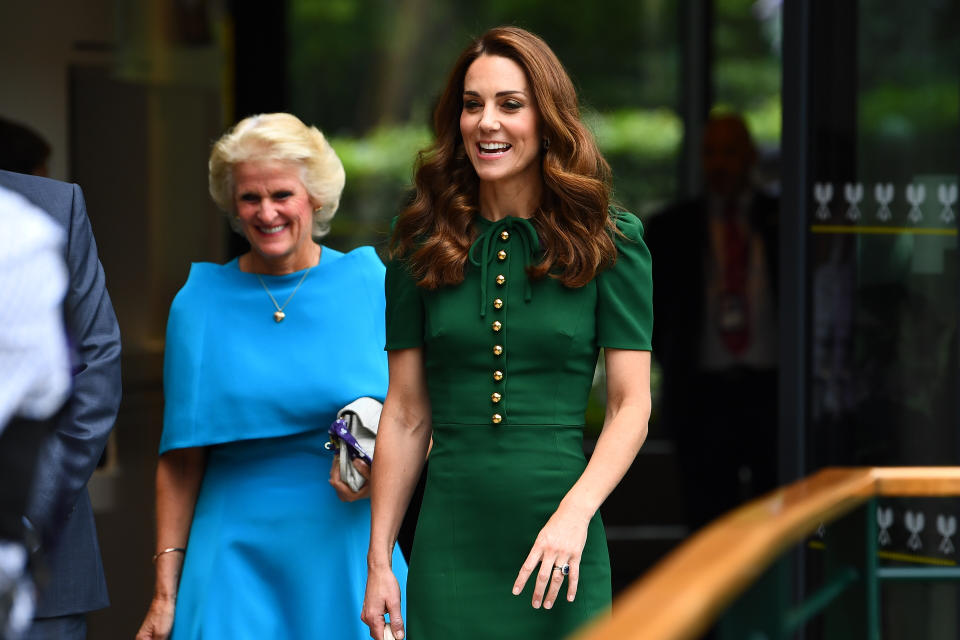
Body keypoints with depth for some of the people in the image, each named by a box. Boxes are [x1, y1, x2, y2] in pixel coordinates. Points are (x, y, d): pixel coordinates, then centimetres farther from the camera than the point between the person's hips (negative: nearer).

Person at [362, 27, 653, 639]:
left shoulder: (608, 241, 1)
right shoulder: (423, 245, 6)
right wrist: (379, 560, 4)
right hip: (450, 540, 1)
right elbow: (406, 415, 7)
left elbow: (631, 404, -3)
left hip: (558, 549, -1)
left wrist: (575, 514, -17)